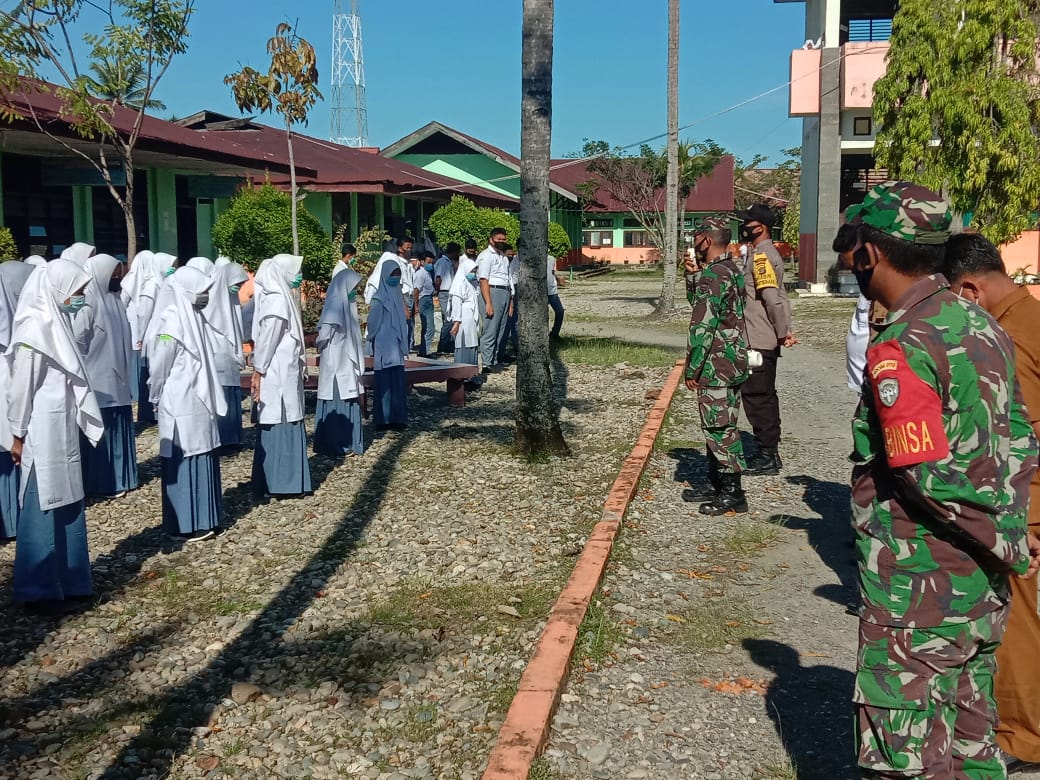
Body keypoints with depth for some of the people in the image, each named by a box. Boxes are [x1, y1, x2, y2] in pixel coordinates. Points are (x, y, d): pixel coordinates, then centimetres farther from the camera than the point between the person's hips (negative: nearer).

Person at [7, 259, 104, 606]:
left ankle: (68, 579, 22)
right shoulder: (34, 327, -15)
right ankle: (39, 587, 12)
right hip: (42, 434, -8)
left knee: (68, 506, 13)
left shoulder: (56, 322, 10)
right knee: (43, 509, 2)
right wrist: (18, 435, -10)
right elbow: (21, 386, -13)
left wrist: (82, 425, 14)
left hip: (64, 432, 8)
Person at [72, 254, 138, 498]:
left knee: (119, 428, 12)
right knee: (101, 430, -1)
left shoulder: (114, 300, 11)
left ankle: (120, 477, 22)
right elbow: (77, 338, -18)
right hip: (98, 381, -8)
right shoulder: (88, 303, -14)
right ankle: (102, 482, 6)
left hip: (116, 380, 8)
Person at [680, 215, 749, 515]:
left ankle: (733, 494, 1)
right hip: (735, 361, 10)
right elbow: (698, 302, 26)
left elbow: (702, 326, -21)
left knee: (719, 428, -4)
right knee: (717, 426, 17)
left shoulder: (712, 275, -18)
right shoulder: (733, 270, 13)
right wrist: (693, 276, 12)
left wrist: (692, 369, -16)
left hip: (716, 365, -10)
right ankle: (716, 485, 26)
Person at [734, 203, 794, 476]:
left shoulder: (761, 256, -15)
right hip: (761, 340, 10)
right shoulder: (765, 254, 17)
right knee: (763, 395, 15)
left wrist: (782, 333, -15)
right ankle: (768, 452, 23)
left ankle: (767, 456, 1)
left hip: (759, 342, -10)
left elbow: (772, 297, -23)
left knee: (757, 396, -5)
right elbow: (779, 296, 17)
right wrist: (785, 330, 10)